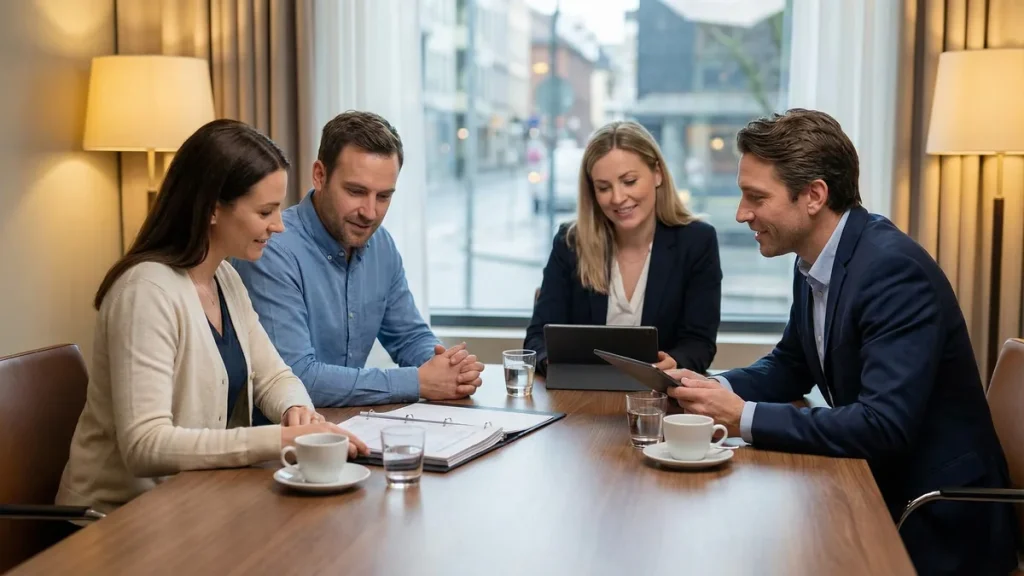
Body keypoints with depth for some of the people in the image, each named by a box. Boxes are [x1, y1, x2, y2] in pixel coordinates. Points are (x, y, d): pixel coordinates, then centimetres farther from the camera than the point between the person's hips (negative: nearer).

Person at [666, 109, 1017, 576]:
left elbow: (884, 426, -31)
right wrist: (715, 387, -5)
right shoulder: (814, 261, 1)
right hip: (877, 490, 7)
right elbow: (791, 366, 14)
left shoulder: (893, 269, -24)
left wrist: (744, 418, -28)